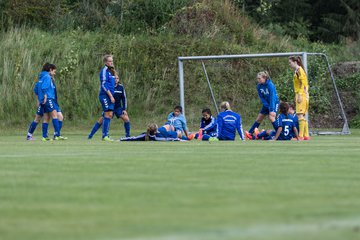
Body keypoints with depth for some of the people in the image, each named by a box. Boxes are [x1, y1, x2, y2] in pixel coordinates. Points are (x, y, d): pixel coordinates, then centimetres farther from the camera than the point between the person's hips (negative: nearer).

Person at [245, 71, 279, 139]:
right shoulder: (259, 86, -7)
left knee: (271, 118, -26)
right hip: (266, 104, 7)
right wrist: (267, 106, -16)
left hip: (274, 103, -7)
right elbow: (262, 98, -4)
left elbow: (272, 97, -30)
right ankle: (250, 134, 15)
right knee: (258, 119, 9)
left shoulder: (270, 85, -26)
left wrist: (271, 110, -35)